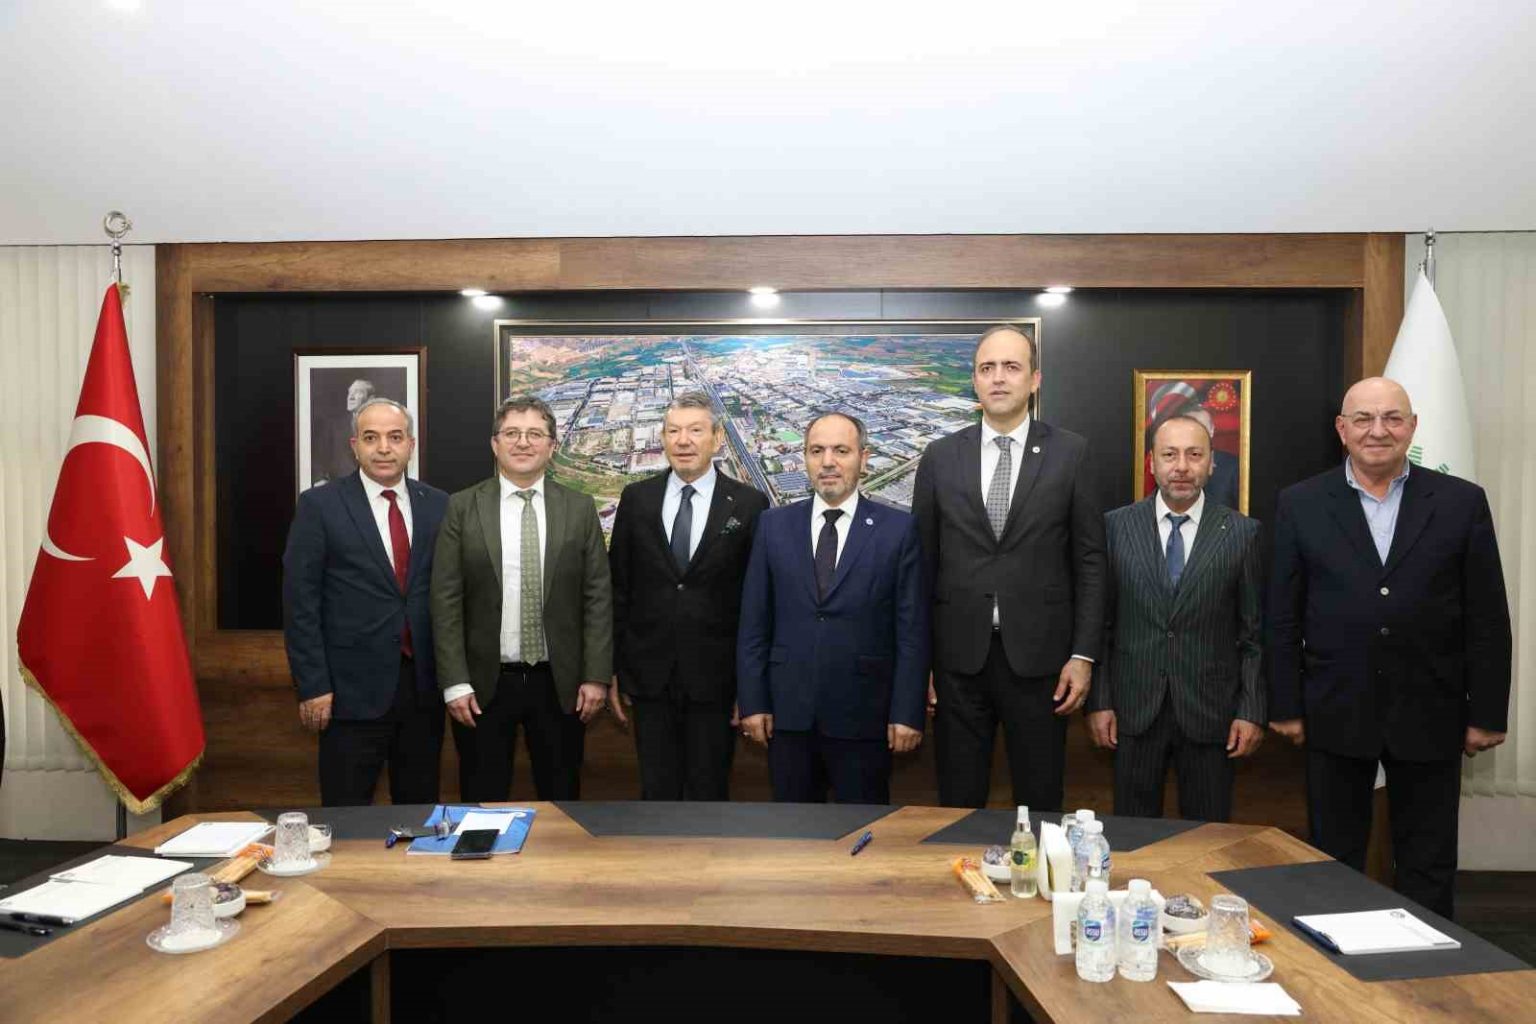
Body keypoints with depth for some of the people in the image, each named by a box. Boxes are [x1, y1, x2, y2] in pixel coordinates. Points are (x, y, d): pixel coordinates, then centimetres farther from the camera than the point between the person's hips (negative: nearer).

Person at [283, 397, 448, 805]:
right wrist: (312, 685, -9)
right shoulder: (319, 505, -3)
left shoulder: (438, 505, 6)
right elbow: (300, 601, -5)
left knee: (421, 809, 13)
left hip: (424, 685, 3)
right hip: (354, 687, -3)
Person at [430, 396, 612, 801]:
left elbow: (598, 597, 0)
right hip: (485, 682, -1)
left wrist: (596, 676, -5)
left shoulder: (580, 508, 1)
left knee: (561, 800, 13)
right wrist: (455, 683, -8)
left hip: (559, 682, 1)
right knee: (482, 804, 11)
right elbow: (445, 601, -3)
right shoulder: (463, 508, -1)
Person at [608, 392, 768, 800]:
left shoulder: (748, 504, -5)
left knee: (709, 793, 10)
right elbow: (618, 589, 6)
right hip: (649, 675, 2)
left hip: (715, 678, -2)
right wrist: (613, 670, 4)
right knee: (656, 791, 12)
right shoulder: (636, 498, 3)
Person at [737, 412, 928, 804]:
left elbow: (912, 629, -3)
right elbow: (754, 622, 5)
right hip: (788, 711, 2)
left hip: (863, 715, -2)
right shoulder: (774, 525, 4)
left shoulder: (898, 529, -2)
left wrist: (907, 712, -7)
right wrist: (753, 701, 1)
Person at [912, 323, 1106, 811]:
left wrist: (1083, 654, -4)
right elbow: (923, 563, 5)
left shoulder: (1071, 453, 0)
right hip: (959, 655, 1)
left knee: (1040, 802, 11)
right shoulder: (940, 457, 3)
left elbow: (1089, 559, 1)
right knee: (958, 803, 11)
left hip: (1038, 656, -1)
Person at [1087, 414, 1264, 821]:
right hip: (1134, 709, 1)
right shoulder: (1116, 526, 0)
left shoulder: (1242, 533, -1)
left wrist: (1253, 711, -3)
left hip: (1210, 711, 0)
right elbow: (1100, 623, 2)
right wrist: (1098, 701, -1)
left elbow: (1255, 632, 1)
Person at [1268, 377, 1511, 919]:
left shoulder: (1462, 502, 2)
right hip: (1336, 714, 0)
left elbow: (1488, 620, 2)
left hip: (1429, 716, 1)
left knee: (1428, 873, 12)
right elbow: (1283, 617, 1)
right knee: (1333, 867, 11)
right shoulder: (1301, 504, 1)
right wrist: (1286, 707, -1)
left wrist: (1486, 714, -1)